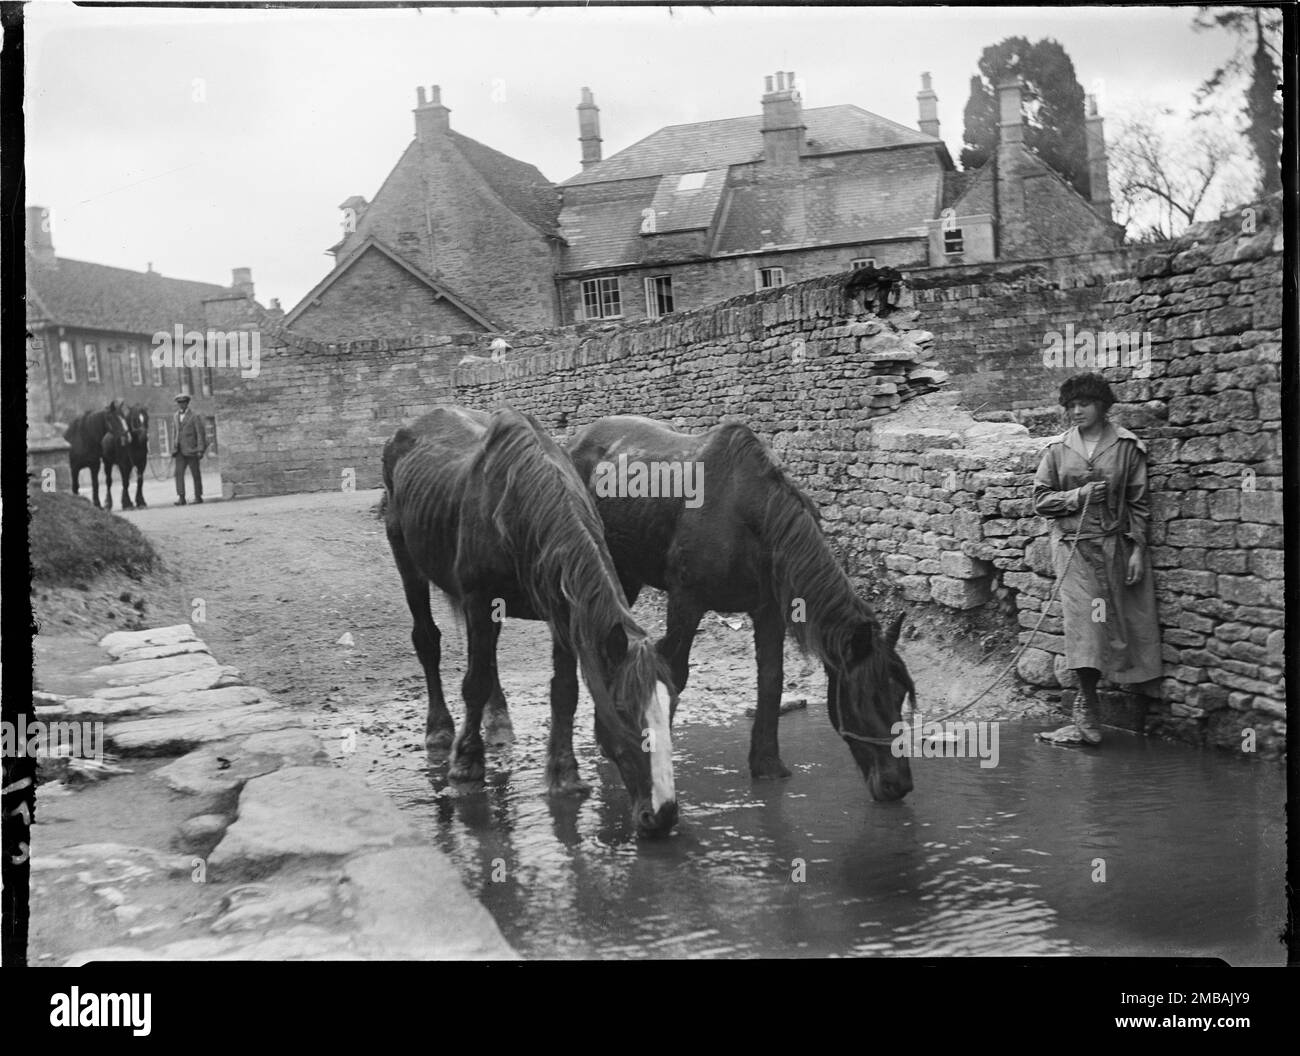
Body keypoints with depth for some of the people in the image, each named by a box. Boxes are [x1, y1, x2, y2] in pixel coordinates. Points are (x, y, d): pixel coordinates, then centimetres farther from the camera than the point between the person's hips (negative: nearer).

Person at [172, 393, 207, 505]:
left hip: (191, 450, -5)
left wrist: (200, 450, -12)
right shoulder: (177, 416, 13)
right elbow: (177, 432, 18)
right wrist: (175, 448, 13)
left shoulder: (194, 417, -4)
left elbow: (200, 434, -6)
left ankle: (198, 496, 12)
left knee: (195, 474, 2)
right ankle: (181, 497, -11)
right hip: (180, 450, 5)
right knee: (179, 472, -8)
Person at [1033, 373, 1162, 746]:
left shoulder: (1127, 446, 1)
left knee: (1129, 627, 2)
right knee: (1085, 627, -7)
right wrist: (1078, 496, -9)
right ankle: (1086, 721, -3)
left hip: (1116, 546, 0)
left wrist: (1137, 550, -4)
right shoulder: (1058, 449, 6)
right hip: (1074, 547, 0)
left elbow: (1138, 502, 2)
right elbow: (1041, 499, 7)